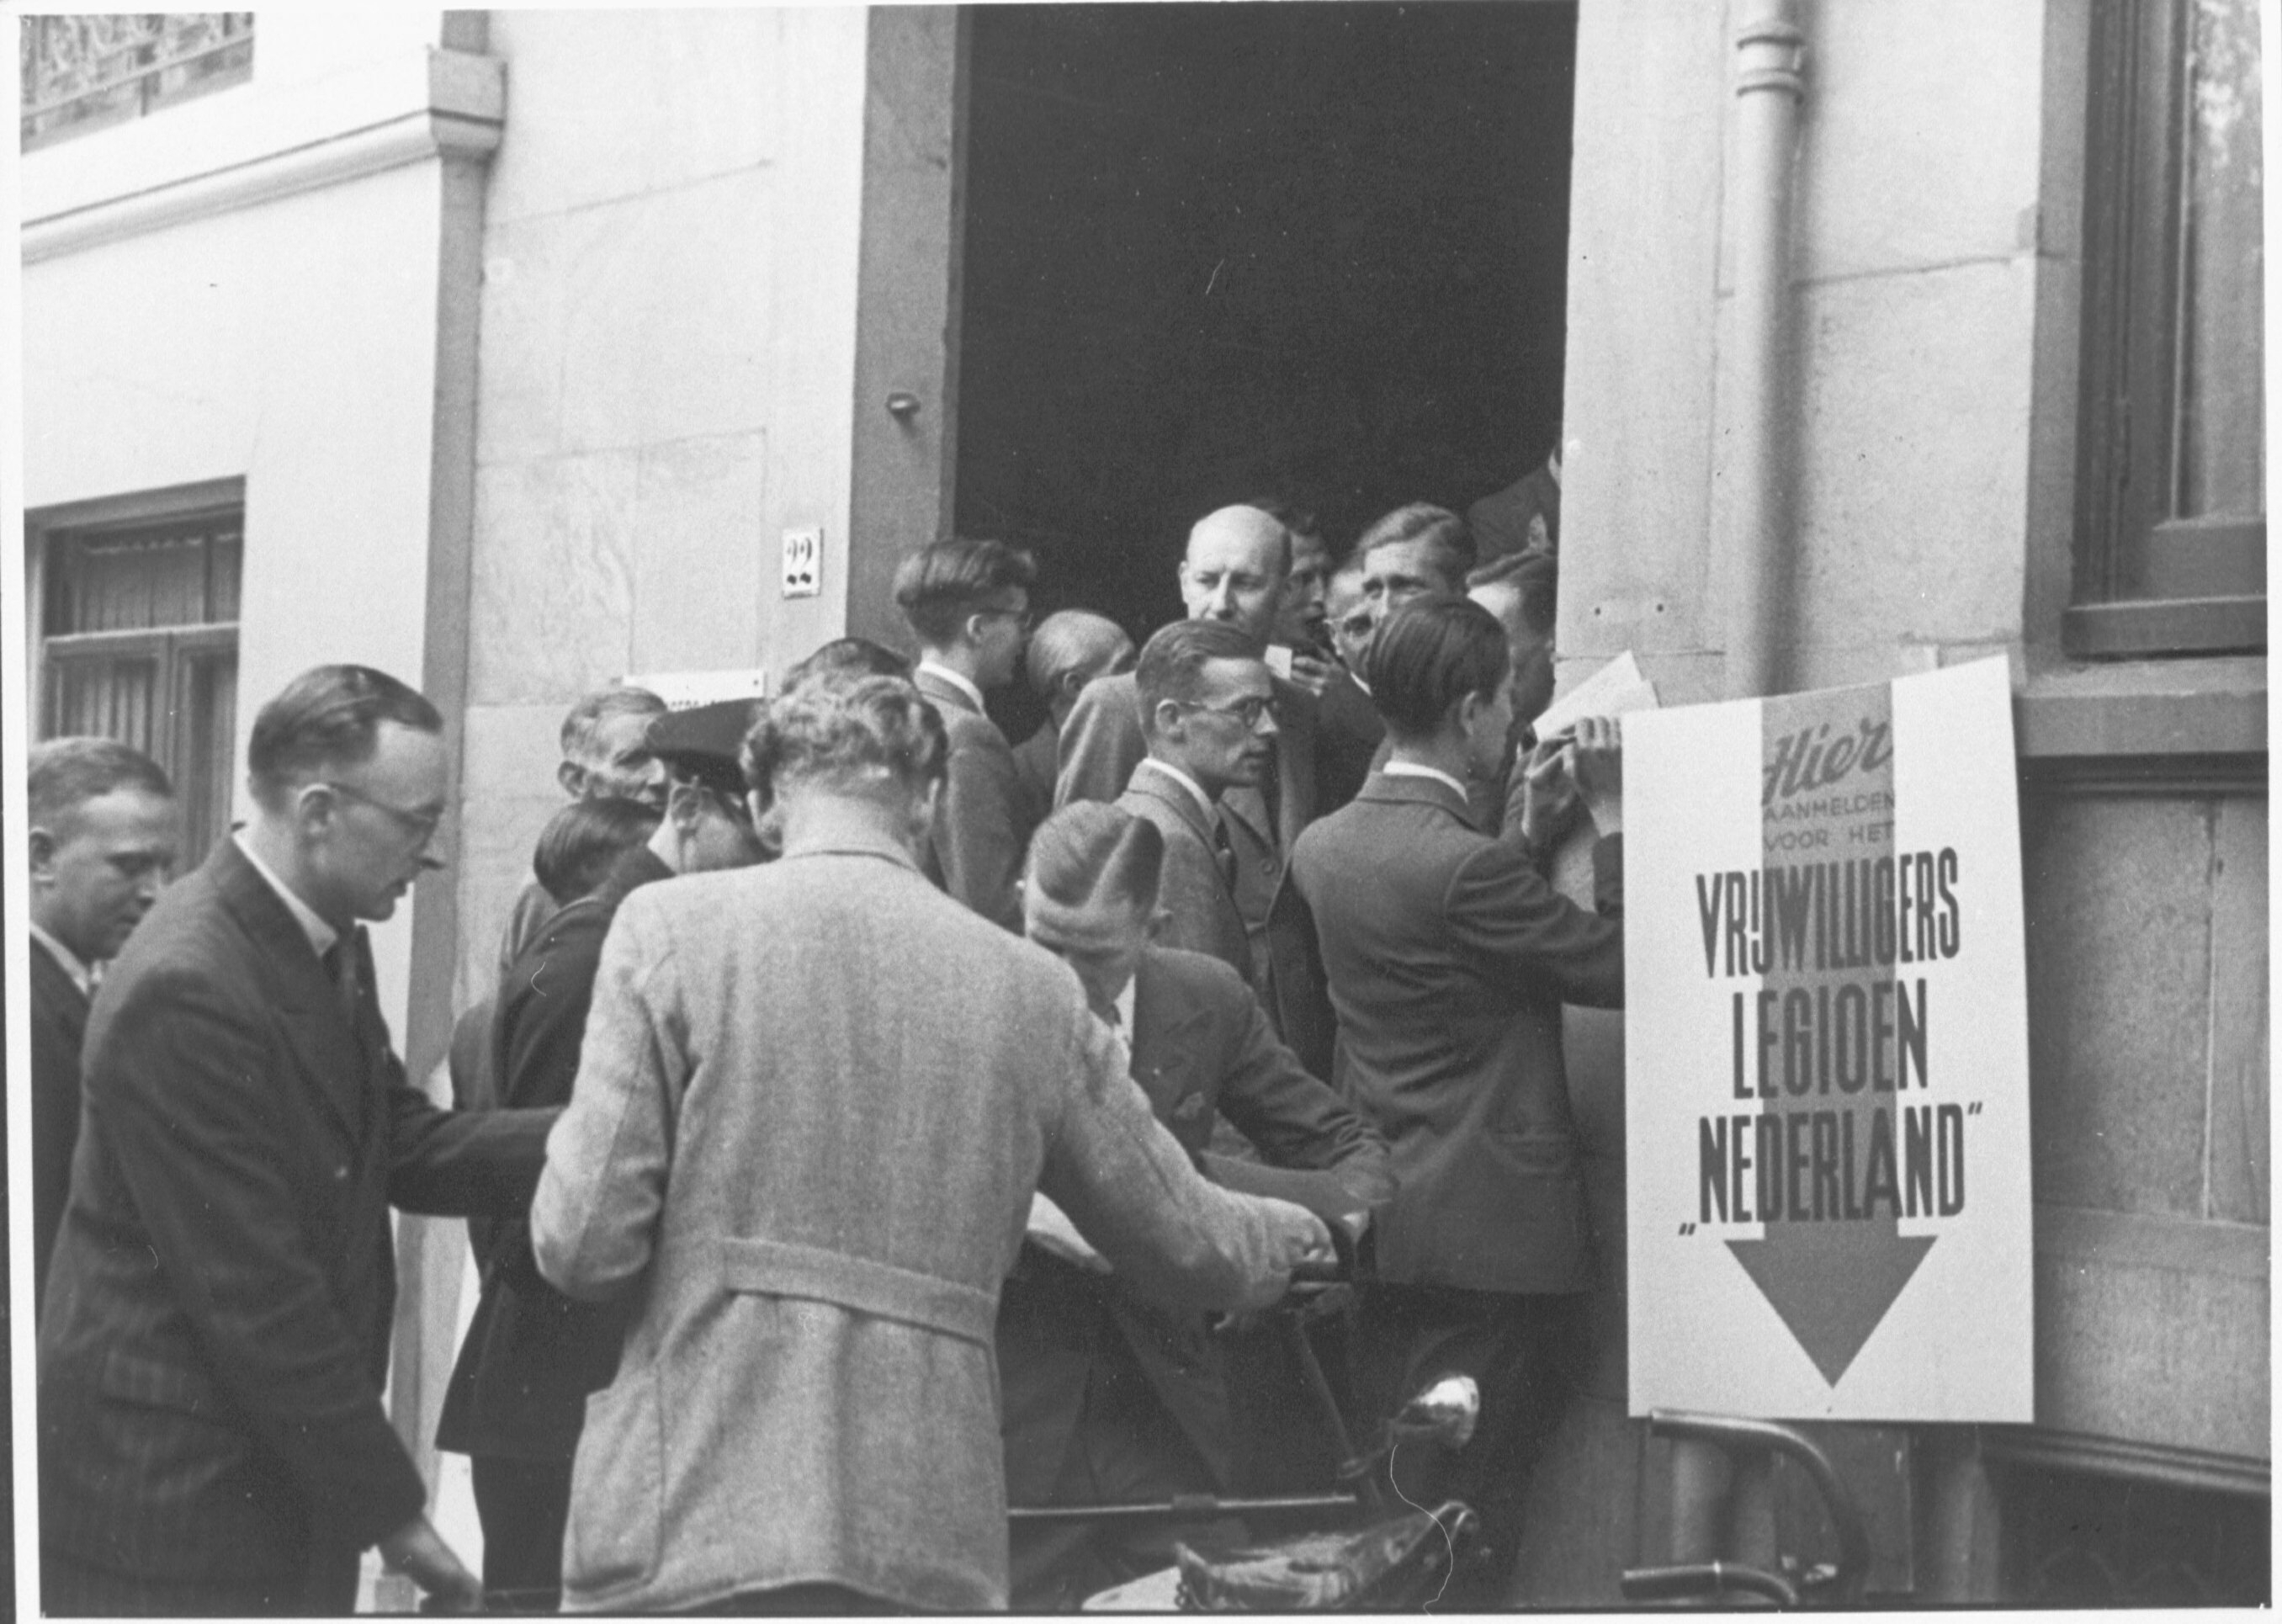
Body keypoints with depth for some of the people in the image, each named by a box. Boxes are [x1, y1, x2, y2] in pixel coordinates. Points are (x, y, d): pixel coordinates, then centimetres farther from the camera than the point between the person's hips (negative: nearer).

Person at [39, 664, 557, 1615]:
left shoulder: (328, 946, 7)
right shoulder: (185, 991, -23)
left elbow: (407, 1147, 9)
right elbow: (253, 1296, -23)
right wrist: (391, 1509, -17)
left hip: (286, 1482, 9)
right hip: (169, 1506, -9)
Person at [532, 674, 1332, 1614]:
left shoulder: (673, 927, 0)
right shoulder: (1032, 988, 10)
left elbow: (581, 1248, -5)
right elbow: (1184, 1244, 21)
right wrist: (1291, 1235, 43)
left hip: (691, 1527, -3)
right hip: (931, 1543, 3)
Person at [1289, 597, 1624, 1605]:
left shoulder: (1323, 847, 6)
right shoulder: (1465, 865, -20)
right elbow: (1625, 968, -15)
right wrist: (1613, 821, -7)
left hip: (1378, 1215, 8)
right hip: (1490, 1230, -8)